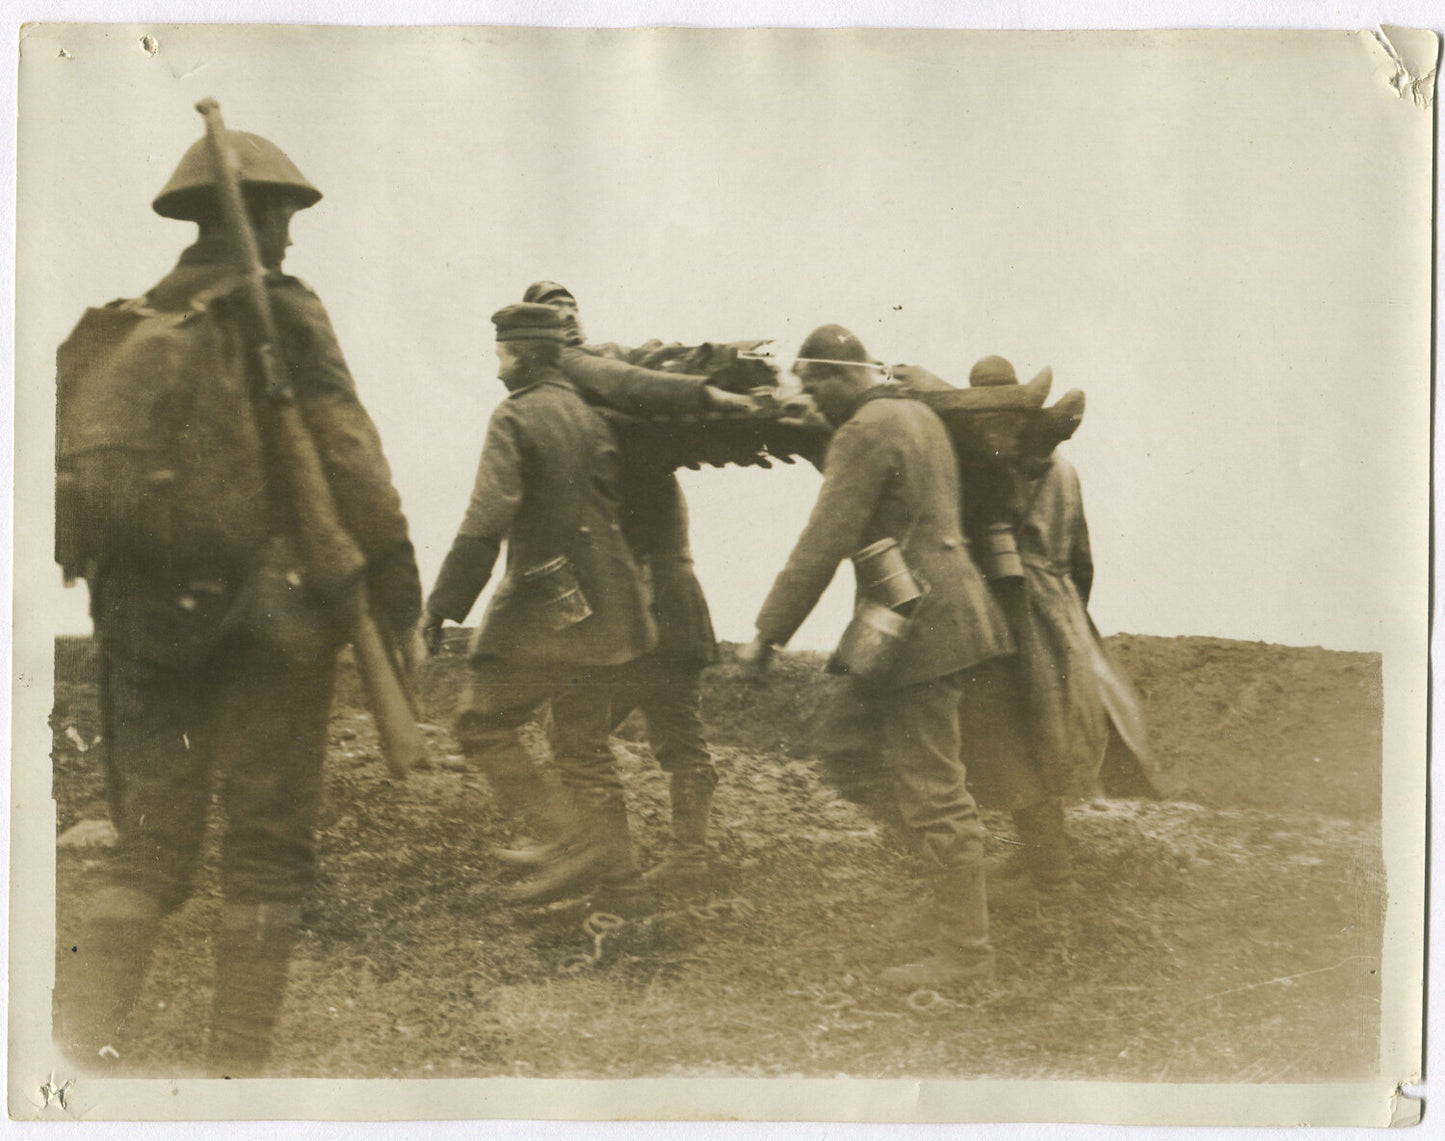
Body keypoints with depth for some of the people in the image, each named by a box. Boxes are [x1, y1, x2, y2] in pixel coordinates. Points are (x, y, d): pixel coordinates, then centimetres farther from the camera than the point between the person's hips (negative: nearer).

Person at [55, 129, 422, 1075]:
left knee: (149, 846, 9)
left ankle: (83, 1042, -5)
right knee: (268, 848, 3)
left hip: (146, 609, 5)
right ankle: (240, 1062, 2)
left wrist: (85, 573, 20)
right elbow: (347, 456, -10)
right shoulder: (284, 313, -3)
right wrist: (395, 581, -7)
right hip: (267, 600, -5)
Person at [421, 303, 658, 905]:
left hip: (544, 608, -7)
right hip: (606, 609, 8)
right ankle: (613, 863, 20)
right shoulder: (588, 415, 12)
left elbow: (487, 521, -18)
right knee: (583, 739, 17)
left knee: (484, 725, 2)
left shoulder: (515, 418, -9)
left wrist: (441, 606, -16)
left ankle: (572, 846, -6)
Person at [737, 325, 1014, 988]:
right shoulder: (918, 417, 15)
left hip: (917, 626, -10)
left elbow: (823, 544, -18)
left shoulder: (864, 435, -15)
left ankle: (965, 953, 3)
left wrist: (767, 633, -12)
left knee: (933, 791, -4)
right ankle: (948, 863, 19)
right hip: (942, 606, 10)